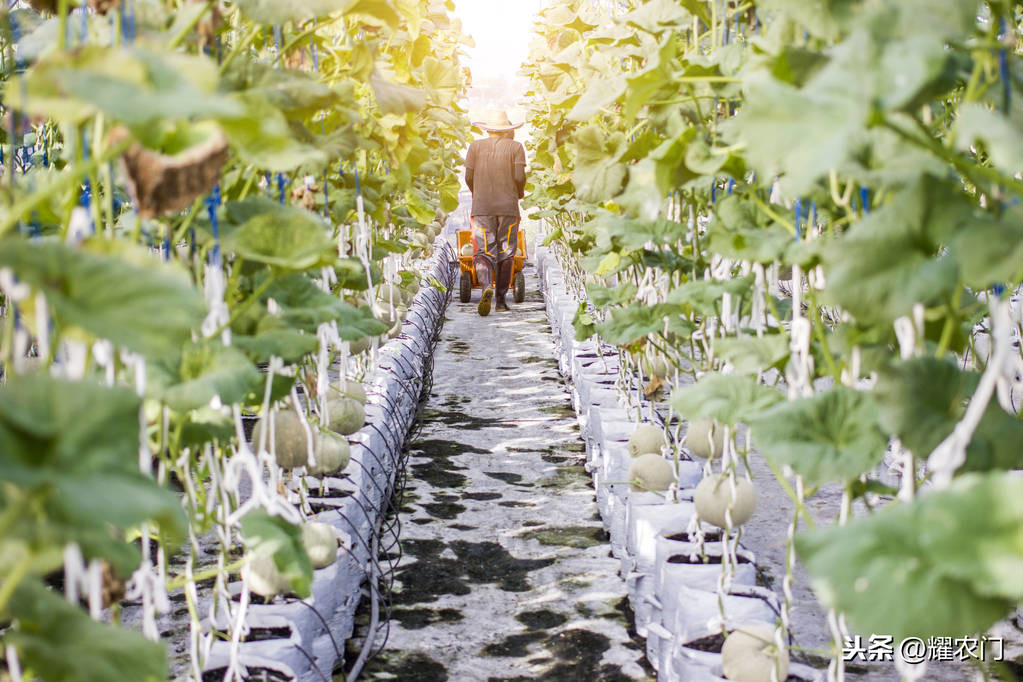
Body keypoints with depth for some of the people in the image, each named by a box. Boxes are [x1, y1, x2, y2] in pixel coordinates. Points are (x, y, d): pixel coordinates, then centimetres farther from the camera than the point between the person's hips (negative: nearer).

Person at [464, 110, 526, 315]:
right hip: (508, 207, 0)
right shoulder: (515, 147, 2)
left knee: (484, 254, -1)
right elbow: (519, 177, -6)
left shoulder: (476, 147, 5)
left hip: (482, 208, 0)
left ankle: (486, 288, -28)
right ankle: (500, 299, 12)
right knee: (505, 254, 11)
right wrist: (520, 192, 14)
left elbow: (469, 177, 3)